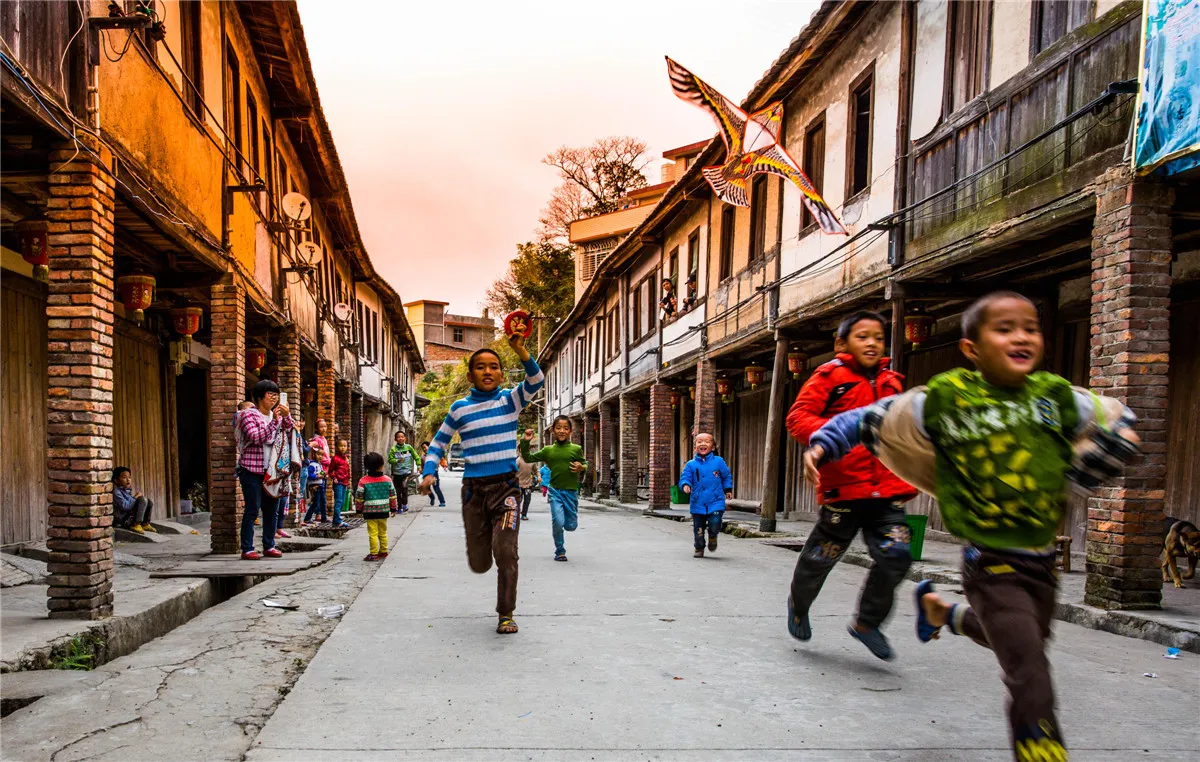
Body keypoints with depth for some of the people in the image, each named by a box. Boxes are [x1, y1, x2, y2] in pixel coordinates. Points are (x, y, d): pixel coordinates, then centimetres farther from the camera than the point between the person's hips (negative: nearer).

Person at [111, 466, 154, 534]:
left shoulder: (128, 490, 12)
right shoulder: (117, 492, -16)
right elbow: (125, 506, -25)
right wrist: (135, 497, -16)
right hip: (123, 520, -9)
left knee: (149, 501, 7)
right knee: (142, 499, -21)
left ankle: (145, 524, 10)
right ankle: (136, 525, -19)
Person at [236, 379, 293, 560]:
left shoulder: (277, 415, 15)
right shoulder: (248, 414, -5)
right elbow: (255, 438, -18)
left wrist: (287, 417, -7)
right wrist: (274, 421, -21)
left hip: (271, 470, 6)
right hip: (252, 470, -6)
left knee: (271, 509, 8)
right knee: (252, 509, -6)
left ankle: (269, 546, 16)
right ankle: (247, 549, -1)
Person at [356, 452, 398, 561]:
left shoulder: (363, 481, -8)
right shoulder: (388, 480, -1)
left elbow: (359, 498, -3)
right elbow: (393, 496, 6)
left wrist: (359, 509, 10)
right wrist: (393, 508, 17)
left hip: (370, 512, -3)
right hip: (384, 511, 3)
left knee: (373, 533, -2)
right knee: (383, 532, 16)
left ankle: (374, 554, -2)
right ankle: (383, 551, 25)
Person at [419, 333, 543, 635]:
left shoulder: (510, 400, -1)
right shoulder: (460, 408, 3)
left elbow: (536, 381, -20)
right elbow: (439, 442, 12)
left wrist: (521, 351, -36)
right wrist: (429, 472, -4)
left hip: (506, 486, -2)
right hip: (473, 489, 2)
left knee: (506, 551, -16)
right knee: (479, 564, 8)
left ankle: (506, 614, 3)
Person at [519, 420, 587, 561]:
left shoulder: (576, 449, 0)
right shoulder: (548, 450, 4)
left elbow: (585, 464, 11)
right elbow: (528, 458, 9)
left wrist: (582, 468, -12)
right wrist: (525, 442, -4)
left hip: (571, 491, 1)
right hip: (555, 491, 0)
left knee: (571, 526, 5)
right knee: (558, 522, -12)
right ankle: (560, 551, 10)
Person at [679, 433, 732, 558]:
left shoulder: (718, 461, 3)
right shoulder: (691, 464, 2)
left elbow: (727, 476, 15)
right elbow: (685, 477, -1)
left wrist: (728, 490, 11)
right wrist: (685, 485, -21)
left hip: (715, 501, -1)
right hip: (698, 503, 1)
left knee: (715, 523, -15)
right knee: (698, 528, 7)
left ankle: (713, 537, 19)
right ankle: (699, 549, 28)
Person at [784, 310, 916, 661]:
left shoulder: (891, 382, 13)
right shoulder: (830, 376, -4)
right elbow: (797, 418, -10)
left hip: (887, 489, 5)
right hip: (844, 486, -4)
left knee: (895, 556, -8)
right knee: (821, 557, 7)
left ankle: (867, 623, 15)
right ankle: (799, 605, 39)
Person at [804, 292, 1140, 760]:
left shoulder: (1058, 396, -3)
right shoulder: (944, 398, -12)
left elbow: (1120, 428, 14)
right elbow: (872, 419, -2)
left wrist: (1072, 477, 4)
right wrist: (824, 445, -11)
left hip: (1042, 560, 6)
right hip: (991, 563, -5)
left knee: (1007, 638, 27)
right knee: (1030, 677, -12)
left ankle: (941, 611, 52)